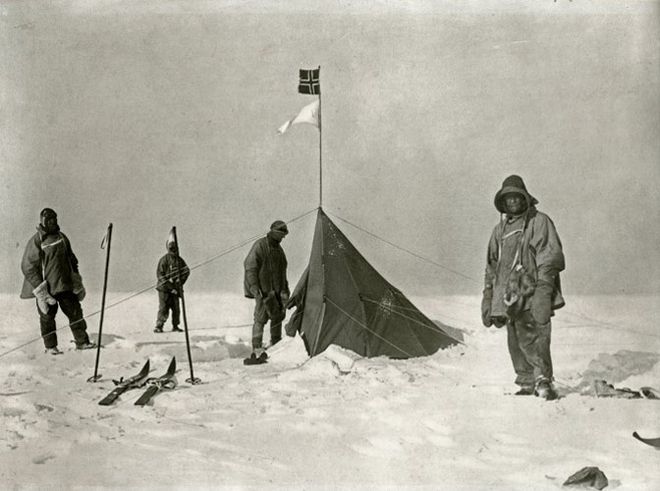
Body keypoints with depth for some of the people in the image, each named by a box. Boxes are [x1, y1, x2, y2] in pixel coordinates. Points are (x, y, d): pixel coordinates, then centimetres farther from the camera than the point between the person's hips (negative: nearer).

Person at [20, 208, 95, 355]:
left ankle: (82, 341, 11)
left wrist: (77, 281, 16)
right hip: (46, 286, -5)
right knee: (47, 316, 5)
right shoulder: (36, 241, -9)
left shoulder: (62, 237, 9)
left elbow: (71, 260, 19)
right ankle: (50, 346, 18)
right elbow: (27, 267, -11)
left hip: (65, 285, 5)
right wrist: (39, 288, -14)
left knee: (75, 311, 3)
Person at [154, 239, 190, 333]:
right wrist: (170, 287, -15)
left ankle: (175, 326, 13)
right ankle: (158, 326, -1)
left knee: (176, 308, 3)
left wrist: (181, 282, 5)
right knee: (164, 308, -8)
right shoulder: (164, 259, -8)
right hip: (164, 288, -5)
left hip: (174, 289, 5)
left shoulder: (179, 259, 7)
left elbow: (186, 271, 18)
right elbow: (159, 274, -12)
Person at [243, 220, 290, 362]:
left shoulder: (278, 248, 17)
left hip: (277, 289, 8)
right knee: (261, 318, -13)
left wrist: (285, 287, 23)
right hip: (263, 289, -8)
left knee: (278, 315, 8)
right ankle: (257, 350, -14)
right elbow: (250, 267, -12)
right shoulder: (259, 246, -9)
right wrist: (254, 287, -20)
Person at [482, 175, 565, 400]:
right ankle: (527, 383, 13)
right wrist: (487, 300, 21)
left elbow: (551, 255, -4)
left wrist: (543, 288, -15)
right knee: (515, 342, 5)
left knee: (533, 338, -17)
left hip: (532, 296, -6)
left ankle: (543, 380, -15)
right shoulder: (499, 230, 21)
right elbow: (491, 268, 26)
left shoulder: (539, 222, 4)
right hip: (509, 296, 6)